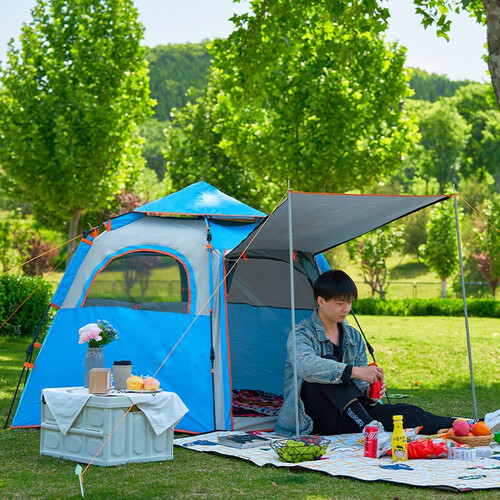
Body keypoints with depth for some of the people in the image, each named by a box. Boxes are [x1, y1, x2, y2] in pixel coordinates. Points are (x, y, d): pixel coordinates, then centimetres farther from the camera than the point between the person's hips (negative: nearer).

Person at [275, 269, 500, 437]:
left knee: (402, 413, -19)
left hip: (348, 415, 5)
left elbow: (359, 387, 10)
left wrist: (369, 393, -15)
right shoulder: (302, 334, -9)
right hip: (311, 419, -5)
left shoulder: (353, 337, 13)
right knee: (329, 365, -33)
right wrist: (355, 371, -38)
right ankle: (368, 427, -43)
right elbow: (306, 365, -33)